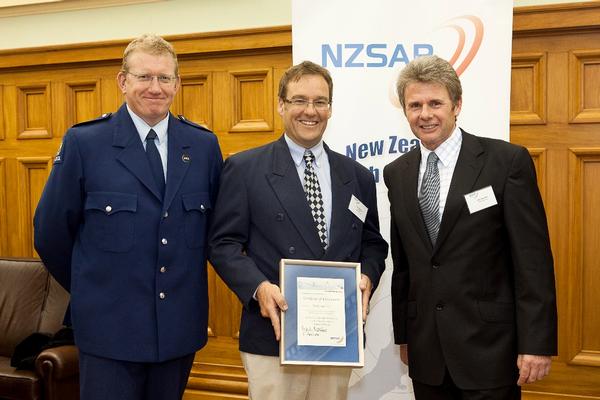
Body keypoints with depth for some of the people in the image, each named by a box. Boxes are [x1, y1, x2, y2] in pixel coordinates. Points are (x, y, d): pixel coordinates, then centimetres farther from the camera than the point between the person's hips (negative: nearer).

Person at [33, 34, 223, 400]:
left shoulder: (204, 145, 2)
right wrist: (91, 288, 7)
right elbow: (51, 231, -1)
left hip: (182, 325, 3)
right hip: (110, 327, -3)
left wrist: (189, 282, 11)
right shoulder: (84, 142, -7)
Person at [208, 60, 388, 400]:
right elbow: (223, 243, -3)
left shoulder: (358, 176, 9)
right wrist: (259, 287, -19)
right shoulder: (245, 169, -1)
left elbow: (373, 243, 15)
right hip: (274, 334, -3)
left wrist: (367, 276, -6)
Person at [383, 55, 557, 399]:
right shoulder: (397, 173, 7)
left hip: (488, 346, -4)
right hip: (426, 350, 4)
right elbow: (402, 263, 11)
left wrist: (537, 344, -12)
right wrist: (403, 333, 12)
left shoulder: (507, 161, -8)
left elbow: (533, 260, -10)